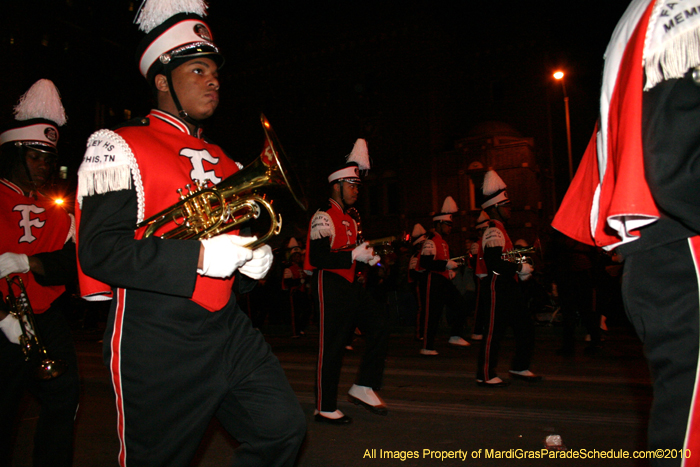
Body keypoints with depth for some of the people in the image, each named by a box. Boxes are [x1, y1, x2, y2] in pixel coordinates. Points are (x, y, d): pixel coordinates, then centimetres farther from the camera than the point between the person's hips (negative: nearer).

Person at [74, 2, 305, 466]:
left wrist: (256, 260, 2)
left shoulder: (225, 163, 17)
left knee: (285, 429, 4)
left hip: (228, 328, 6)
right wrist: (200, 257, -23)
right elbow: (100, 250, -15)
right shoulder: (119, 147, -5)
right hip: (157, 343, -6)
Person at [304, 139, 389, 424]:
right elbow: (317, 258, -22)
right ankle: (325, 408, 12)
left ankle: (364, 387, 12)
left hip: (351, 285, 9)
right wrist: (354, 255, -23)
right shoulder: (323, 217, -11)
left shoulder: (351, 220, 19)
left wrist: (368, 259, 8)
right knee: (332, 346, -2)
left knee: (379, 324, 1)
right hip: (330, 286, -9)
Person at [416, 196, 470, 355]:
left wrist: (451, 268, 15)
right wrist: (447, 264, -22)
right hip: (432, 281, -10)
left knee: (460, 304, 6)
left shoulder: (443, 242, 20)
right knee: (432, 313, -7)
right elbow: (425, 262, -24)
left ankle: (455, 336, 17)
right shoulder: (431, 241, -12)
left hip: (444, 281, 10)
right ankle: (427, 347, 2)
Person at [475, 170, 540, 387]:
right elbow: (496, 264, -25)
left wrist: (520, 269, 9)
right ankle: (485, 375, 8)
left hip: (508, 287, 11)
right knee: (494, 331, -3)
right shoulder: (493, 232, -15)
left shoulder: (499, 230, 19)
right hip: (496, 289, -10)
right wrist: (520, 267, -14)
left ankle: (519, 368, 26)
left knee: (525, 328, 13)